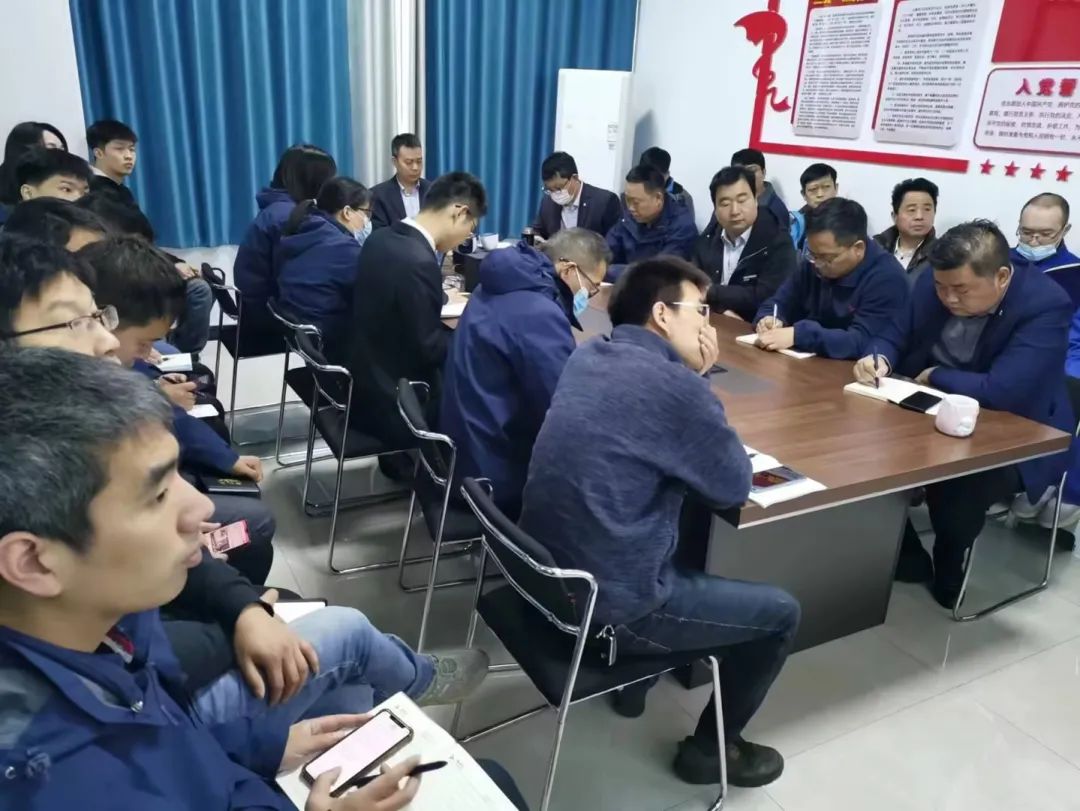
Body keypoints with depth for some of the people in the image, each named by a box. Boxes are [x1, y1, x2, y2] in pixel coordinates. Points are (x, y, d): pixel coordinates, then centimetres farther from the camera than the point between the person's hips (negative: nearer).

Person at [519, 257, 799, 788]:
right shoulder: (673, 384, -21)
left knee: (688, 523, 33)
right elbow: (734, 487, -6)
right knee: (781, 612, 10)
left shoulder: (588, 357, 4)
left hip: (549, 572, 9)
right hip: (608, 606, -8)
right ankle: (709, 748, 29)